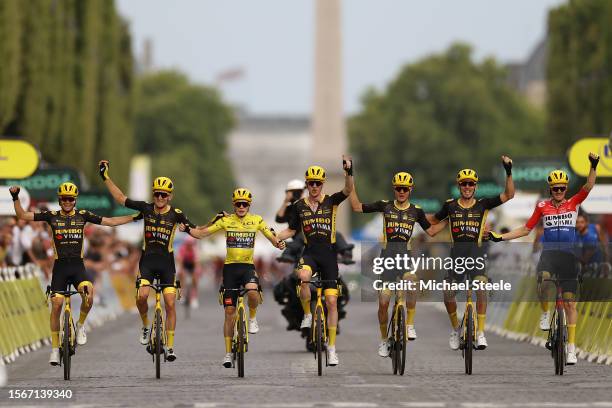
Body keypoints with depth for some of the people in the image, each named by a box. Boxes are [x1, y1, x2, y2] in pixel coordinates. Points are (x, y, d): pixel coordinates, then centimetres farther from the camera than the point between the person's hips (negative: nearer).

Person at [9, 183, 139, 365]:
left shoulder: (82, 215, 4)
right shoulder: (52, 216, 2)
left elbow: (110, 221, 6)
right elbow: (22, 215, 1)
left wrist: (135, 217, 2)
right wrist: (15, 198, -12)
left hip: (78, 266, 0)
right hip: (60, 266, 0)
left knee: (89, 295, -27)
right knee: (56, 305, -3)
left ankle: (80, 325, 2)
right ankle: (55, 349, 7)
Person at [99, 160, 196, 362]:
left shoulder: (176, 214, -6)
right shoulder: (146, 208, -1)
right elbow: (121, 198, 5)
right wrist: (106, 177, 4)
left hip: (166, 262, -1)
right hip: (147, 259, 1)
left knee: (170, 304, -7)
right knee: (142, 296, -22)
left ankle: (170, 347, 0)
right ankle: (145, 326, 8)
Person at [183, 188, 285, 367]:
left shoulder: (256, 220, 1)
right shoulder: (225, 220, 0)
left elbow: (271, 236, -1)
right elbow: (202, 233, -2)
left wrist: (278, 243, -23)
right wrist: (188, 230, -21)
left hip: (248, 266, -1)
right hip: (230, 267, 1)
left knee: (252, 290, -35)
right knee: (229, 312, 1)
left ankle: (253, 317, -3)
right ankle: (228, 353, 10)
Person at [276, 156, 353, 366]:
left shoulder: (331, 201, 1)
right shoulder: (299, 206, 6)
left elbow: (348, 190, -15)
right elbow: (291, 230, 12)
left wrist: (349, 171, -33)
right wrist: (275, 237, -6)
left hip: (329, 254, 0)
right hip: (310, 252, 0)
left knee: (331, 301, -3)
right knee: (303, 276, -36)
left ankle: (331, 347, 5)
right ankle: (307, 315, -13)